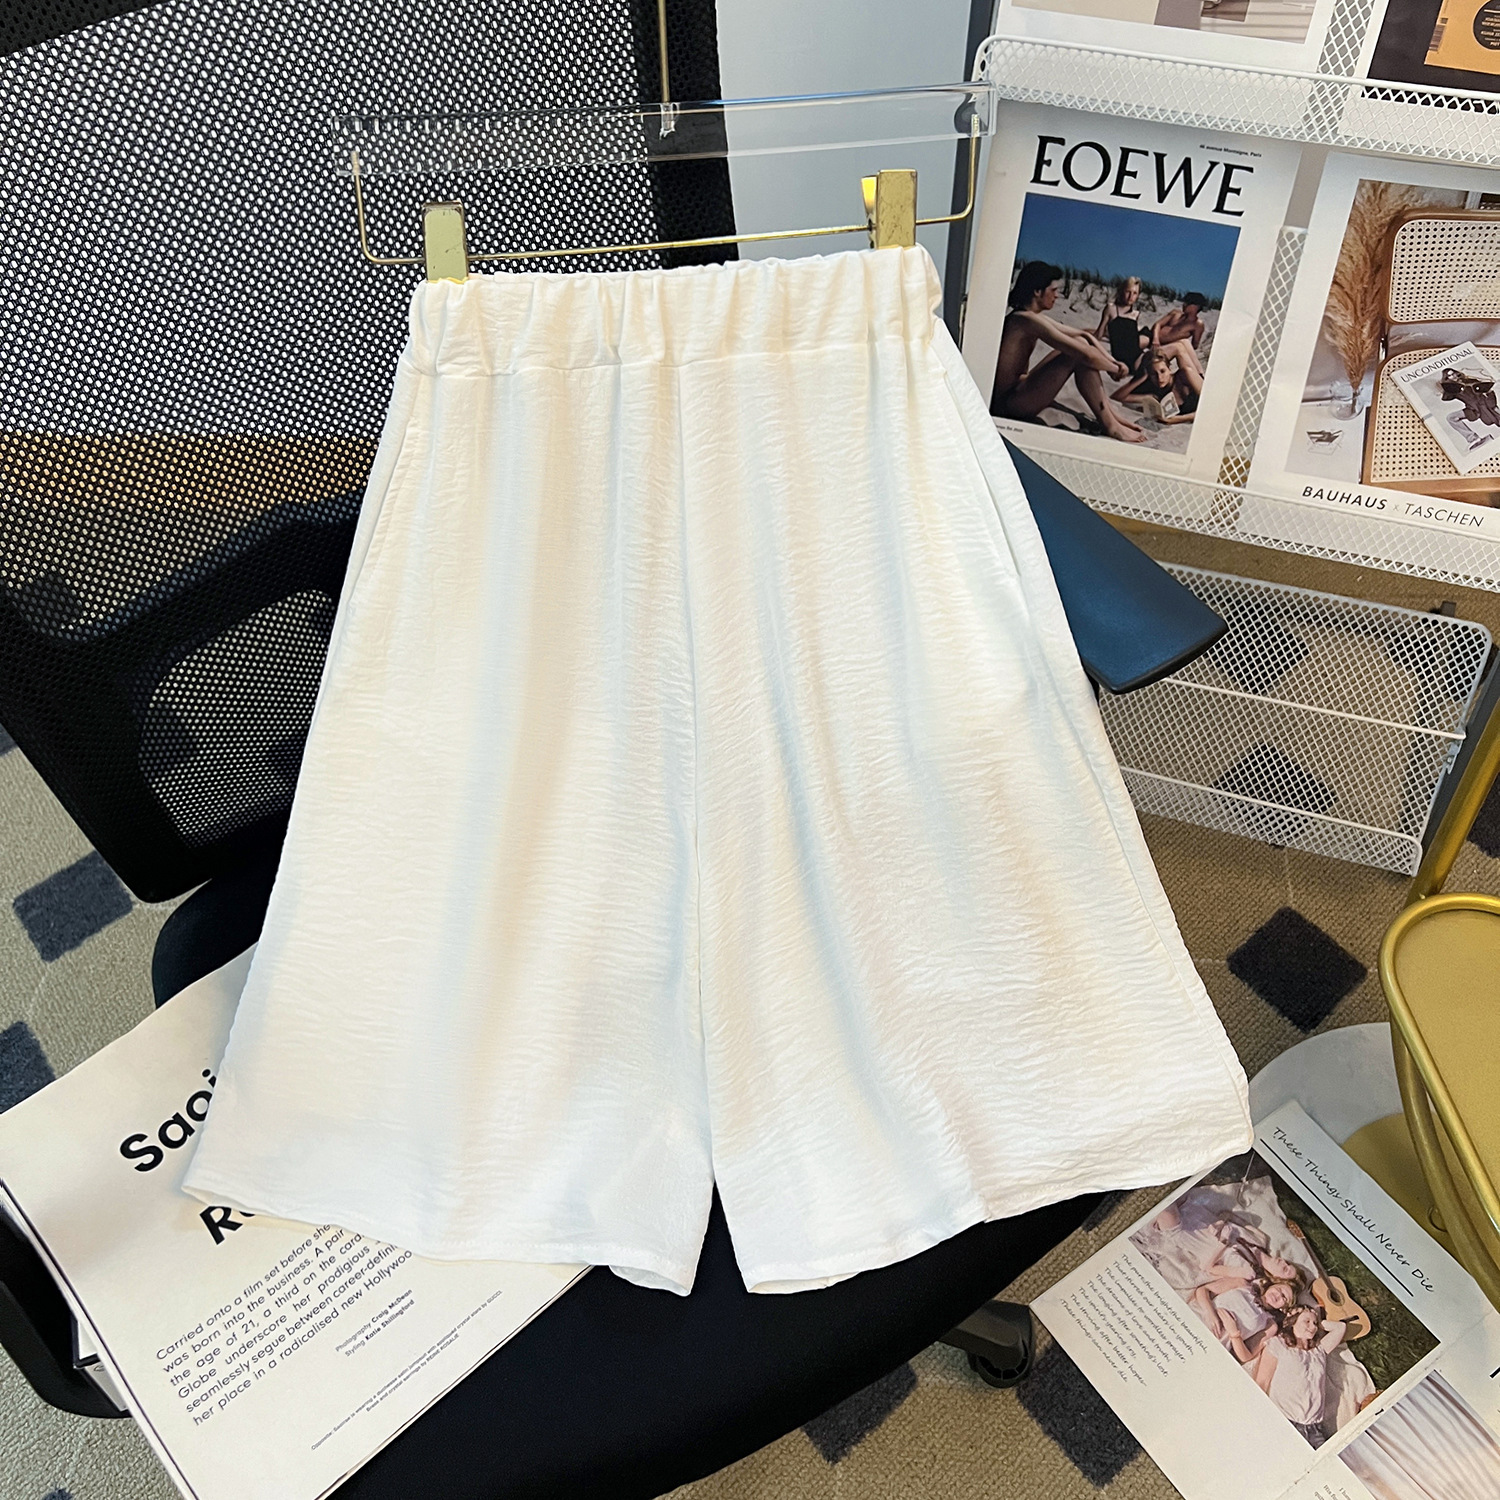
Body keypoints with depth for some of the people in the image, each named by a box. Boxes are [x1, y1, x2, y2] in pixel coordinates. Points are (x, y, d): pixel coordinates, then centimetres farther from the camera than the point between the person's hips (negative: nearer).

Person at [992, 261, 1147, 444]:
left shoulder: (1035, 318, 14)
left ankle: (1109, 413, 8)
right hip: (1007, 404, -11)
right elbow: (1086, 355, -22)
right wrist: (1116, 369, -5)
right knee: (1080, 355, -17)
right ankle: (1110, 426, -9)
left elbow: (1085, 334, 17)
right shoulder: (1027, 319, -18)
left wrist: (1112, 361, 3)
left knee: (1080, 342, 10)